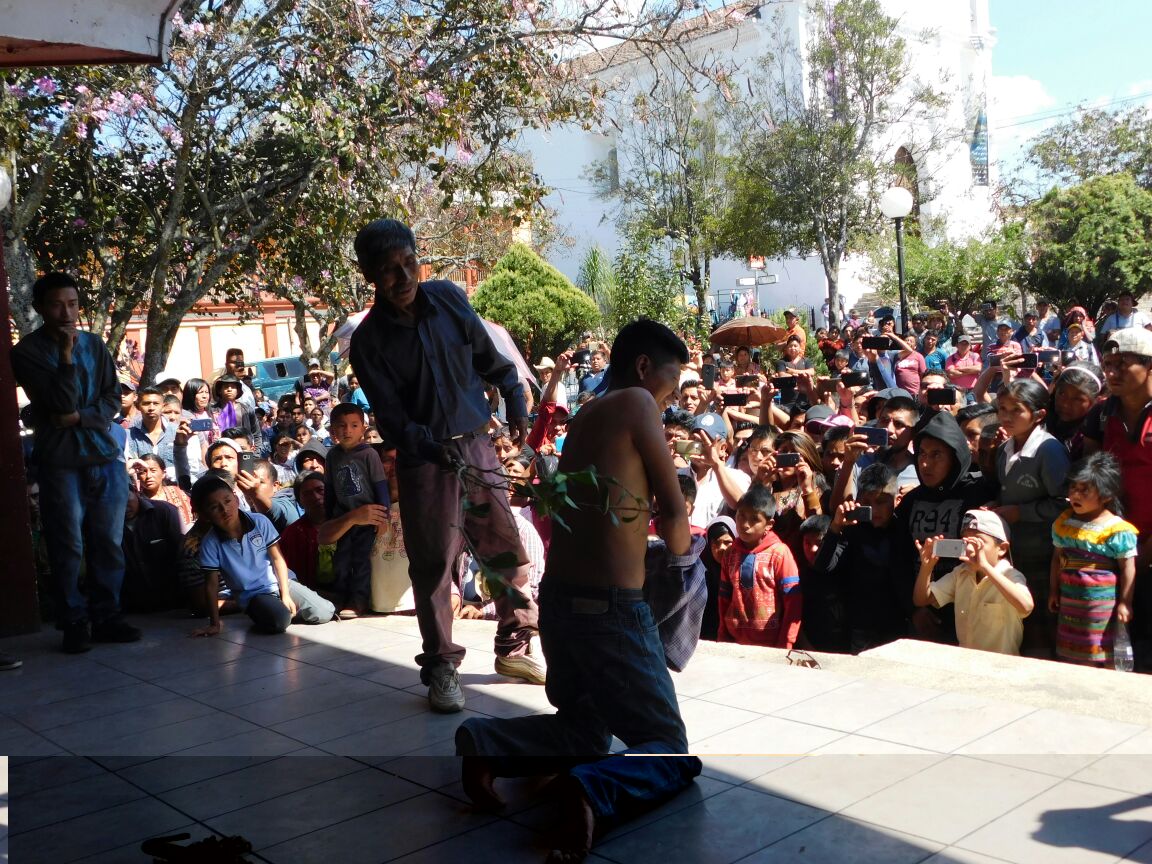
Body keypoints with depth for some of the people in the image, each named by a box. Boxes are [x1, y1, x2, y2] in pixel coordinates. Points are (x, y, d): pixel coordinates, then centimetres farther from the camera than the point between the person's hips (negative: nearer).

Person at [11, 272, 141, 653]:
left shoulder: (94, 345, 9)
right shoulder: (28, 351, -3)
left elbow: (113, 399, 8)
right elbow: (61, 404, -12)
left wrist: (81, 417, -9)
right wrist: (66, 355, -15)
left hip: (105, 456, 3)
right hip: (60, 461, -3)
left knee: (109, 543, 5)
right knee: (68, 547, -1)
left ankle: (106, 617, 15)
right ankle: (74, 624, 9)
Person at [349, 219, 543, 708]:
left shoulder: (448, 298, -1)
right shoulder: (369, 340, -9)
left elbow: (489, 356, 12)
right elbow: (390, 417, -12)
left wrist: (516, 402, 5)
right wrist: (435, 448, -27)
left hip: (476, 444, 3)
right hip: (423, 460, -3)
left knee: (509, 548, 7)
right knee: (433, 565, 2)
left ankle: (516, 647, 25)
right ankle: (441, 667, 16)